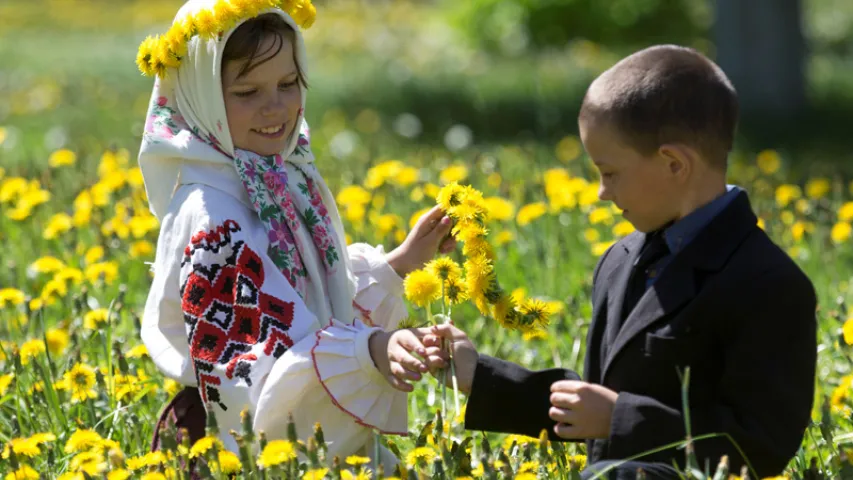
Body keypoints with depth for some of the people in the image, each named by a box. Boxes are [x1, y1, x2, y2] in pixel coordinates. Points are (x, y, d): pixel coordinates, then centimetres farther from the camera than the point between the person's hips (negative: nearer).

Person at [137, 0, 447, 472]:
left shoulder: (277, 182, 4)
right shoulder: (213, 219, -22)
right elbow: (260, 370, -28)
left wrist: (399, 262, 10)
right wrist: (372, 351, -41)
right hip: (242, 449, -8)